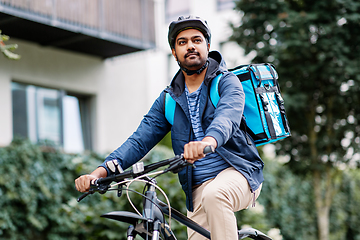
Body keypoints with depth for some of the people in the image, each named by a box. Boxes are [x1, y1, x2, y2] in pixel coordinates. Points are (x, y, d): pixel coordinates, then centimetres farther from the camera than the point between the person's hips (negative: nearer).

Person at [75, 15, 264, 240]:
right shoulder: (168, 100, 10)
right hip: (199, 188, 5)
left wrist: (208, 141, -51)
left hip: (238, 171, -5)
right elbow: (139, 141, 2)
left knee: (214, 195, -36)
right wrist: (100, 171, -15)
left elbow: (227, 117, -26)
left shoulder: (227, 82, -4)